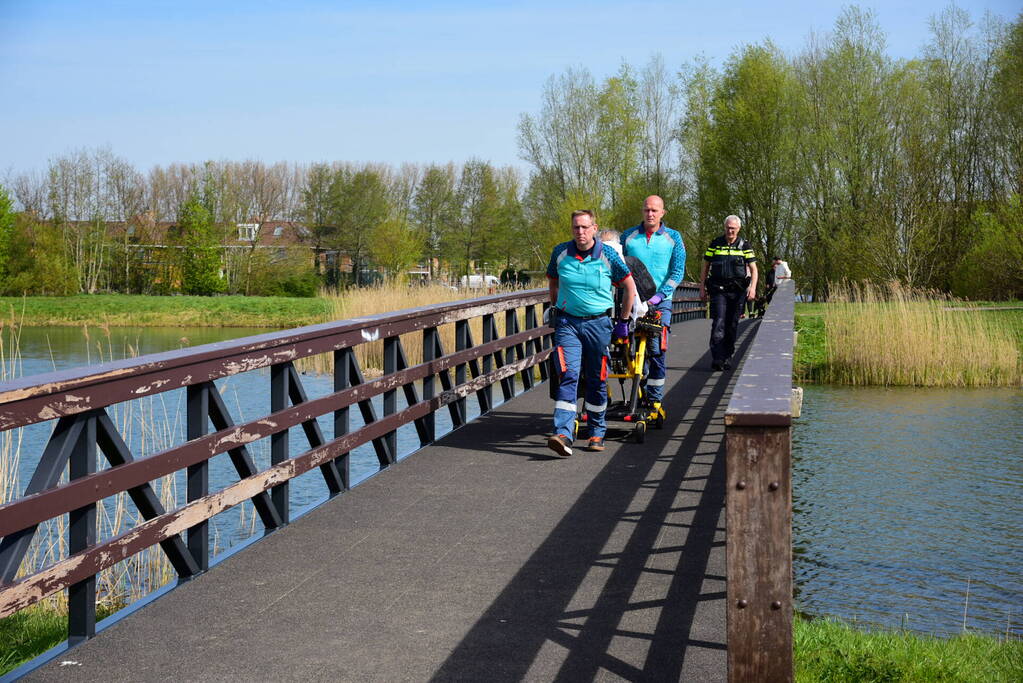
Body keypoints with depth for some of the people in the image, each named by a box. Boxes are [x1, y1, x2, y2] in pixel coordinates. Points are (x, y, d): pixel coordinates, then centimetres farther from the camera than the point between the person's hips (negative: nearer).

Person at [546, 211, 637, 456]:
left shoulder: (608, 256, -5)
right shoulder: (560, 252, 0)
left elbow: (629, 287, 6)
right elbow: (552, 282, 19)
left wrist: (624, 321, 8)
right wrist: (555, 310, 20)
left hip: (598, 323, 0)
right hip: (567, 323, 0)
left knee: (597, 380, 8)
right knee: (568, 376, -14)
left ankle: (597, 433, 24)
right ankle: (562, 434, -23)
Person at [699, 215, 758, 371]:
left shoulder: (744, 246, 6)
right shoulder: (715, 244, 7)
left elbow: (753, 269, 5)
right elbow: (705, 267, 12)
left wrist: (752, 288, -9)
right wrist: (702, 288, 6)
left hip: (737, 291, 1)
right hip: (718, 289, -1)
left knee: (732, 325, 5)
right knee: (718, 323, -13)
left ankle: (727, 358, 15)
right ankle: (716, 359, -18)